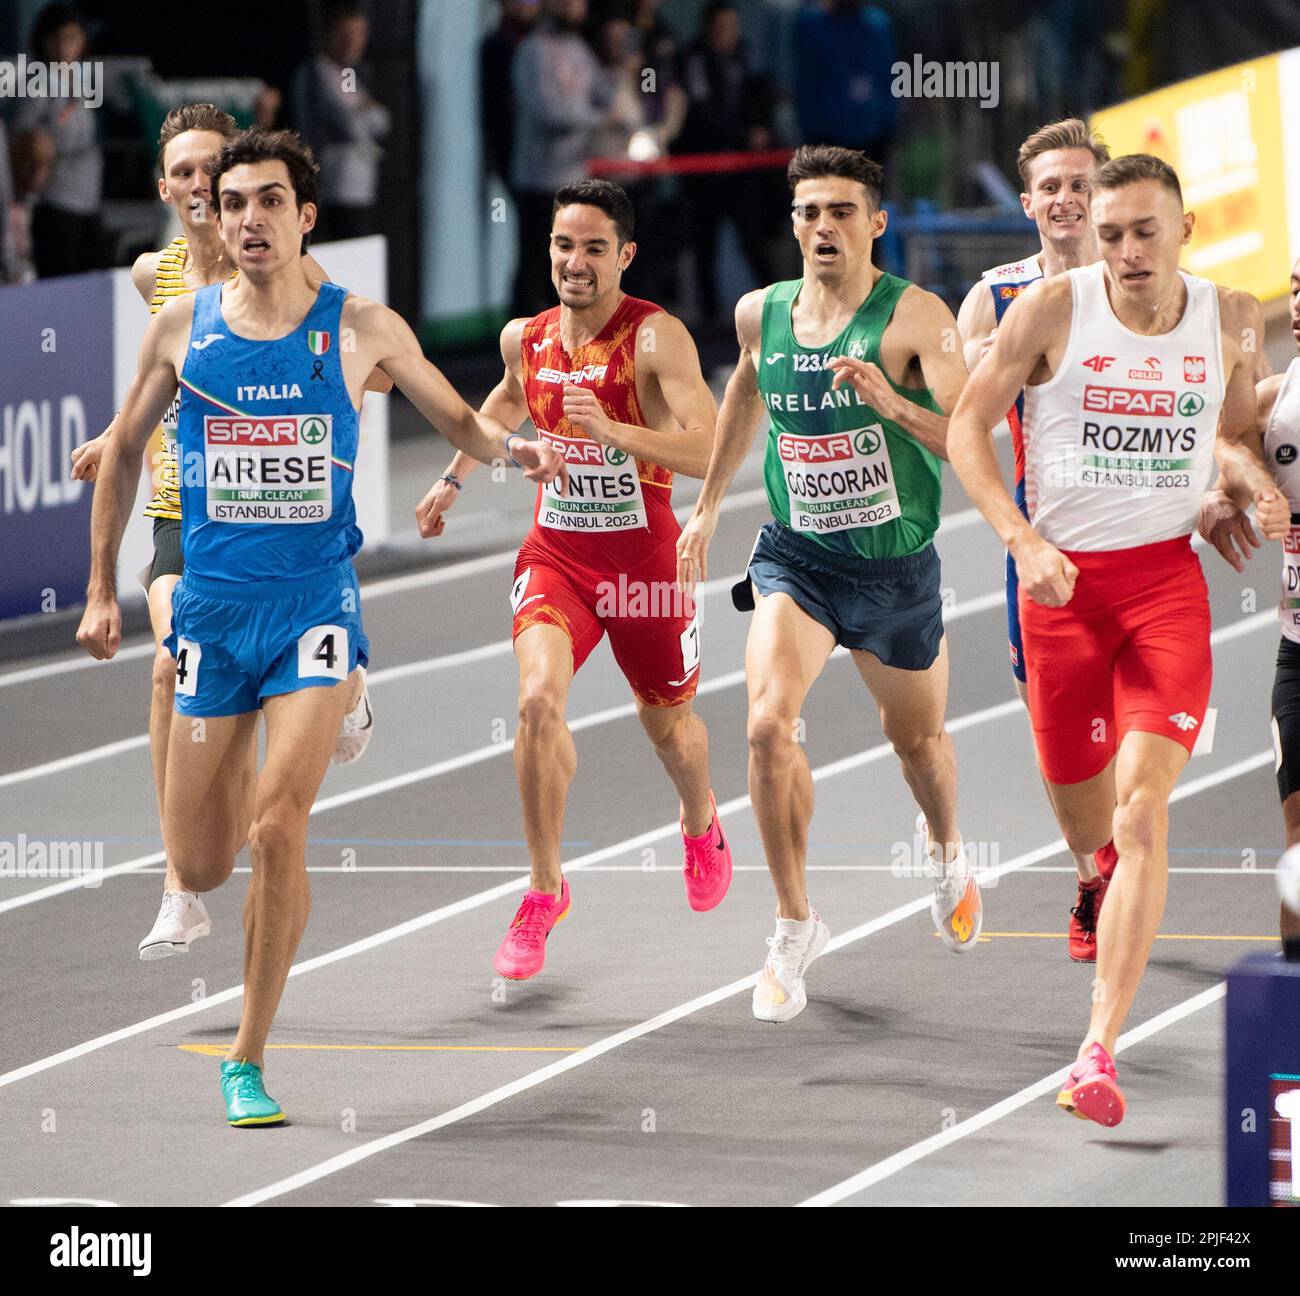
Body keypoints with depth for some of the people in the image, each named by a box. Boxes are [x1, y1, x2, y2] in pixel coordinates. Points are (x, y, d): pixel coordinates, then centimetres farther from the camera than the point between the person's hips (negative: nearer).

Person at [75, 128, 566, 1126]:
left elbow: (456, 417, 13)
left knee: (278, 828, -19)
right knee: (200, 869, 4)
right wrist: (102, 588, 13)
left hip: (316, 603, -2)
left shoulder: (361, 329, -1)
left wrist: (509, 445, -10)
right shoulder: (184, 326, 2)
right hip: (213, 604, 2)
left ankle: (248, 1061, -6)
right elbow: (125, 448, 15)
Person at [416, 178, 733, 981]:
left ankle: (702, 826, 53)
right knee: (539, 699, -21)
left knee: (667, 720, 17)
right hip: (555, 553, 3)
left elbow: (711, 452, -27)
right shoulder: (525, 339, 0)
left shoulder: (657, 337, -17)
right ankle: (545, 892, -10)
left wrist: (613, 431, -38)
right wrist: (455, 478, 33)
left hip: (644, 557, -3)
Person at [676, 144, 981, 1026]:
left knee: (918, 737, 19)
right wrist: (707, 507, 28)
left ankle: (948, 852, 55)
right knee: (769, 723, -21)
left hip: (894, 564, -2)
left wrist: (893, 405, -41)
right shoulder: (761, 315, -1)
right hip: (794, 556, 2)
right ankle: (796, 927, -7)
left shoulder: (914, 317, -16)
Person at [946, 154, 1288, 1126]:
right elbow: (968, 426, 0)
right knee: (1087, 830, 10)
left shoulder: (1231, 320, 3)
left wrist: (1259, 484, -2)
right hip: (1062, 577, 0)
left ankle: (1101, 1048, -22)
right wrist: (1024, 542, -12)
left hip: (1166, 575, 0)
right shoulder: (1053, 310, -6)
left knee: (1141, 807, -18)